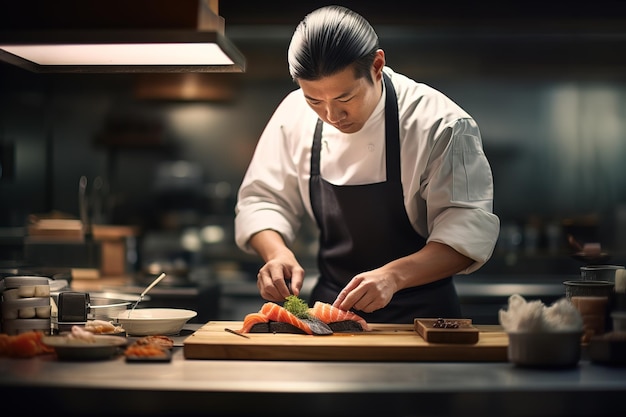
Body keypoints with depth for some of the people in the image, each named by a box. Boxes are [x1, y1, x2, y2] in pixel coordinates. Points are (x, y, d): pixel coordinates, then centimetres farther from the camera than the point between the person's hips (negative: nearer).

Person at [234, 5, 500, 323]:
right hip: (329, 305, 3)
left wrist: (393, 275, -32)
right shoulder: (294, 115, -2)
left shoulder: (440, 124, -16)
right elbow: (263, 200, 7)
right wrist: (277, 252, -14)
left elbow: (469, 229, -17)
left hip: (420, 314, -3)